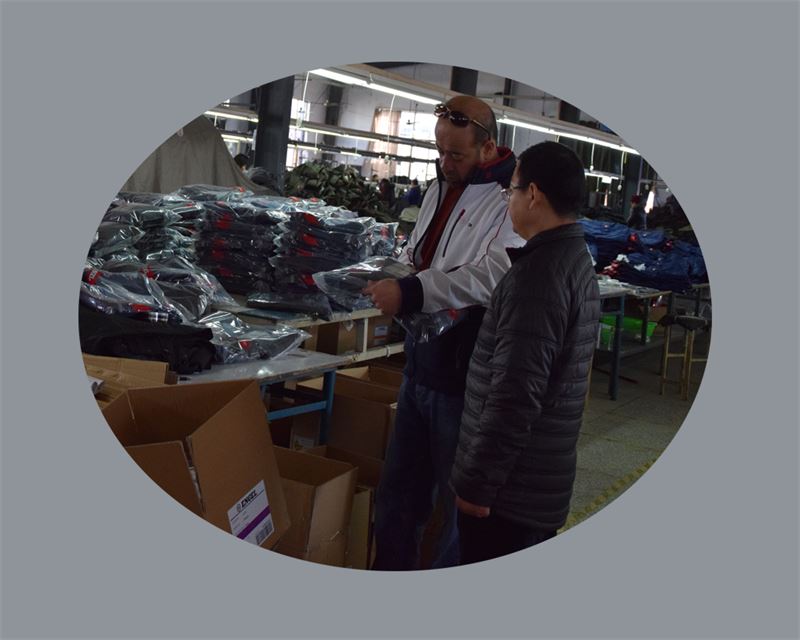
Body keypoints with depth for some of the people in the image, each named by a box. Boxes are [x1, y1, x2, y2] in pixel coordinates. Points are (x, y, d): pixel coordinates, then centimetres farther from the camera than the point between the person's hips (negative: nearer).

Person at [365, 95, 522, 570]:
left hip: (468, 375, -8)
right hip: (421, 364, 8)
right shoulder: (440, 188, 11)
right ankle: (389, 571, 38)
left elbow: (496, 275, -32)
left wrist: (411, 293, -33)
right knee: (399, 489, 20)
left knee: (461, 497, 9)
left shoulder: (513, 201, -16)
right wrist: (392, 272, 3)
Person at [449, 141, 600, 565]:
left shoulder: (538, 272, -21)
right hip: (544, 480, 10)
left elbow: (515, 394, -26)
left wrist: (476, 481, -19)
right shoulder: (577, 261, 12)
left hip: (511, 487, -10)